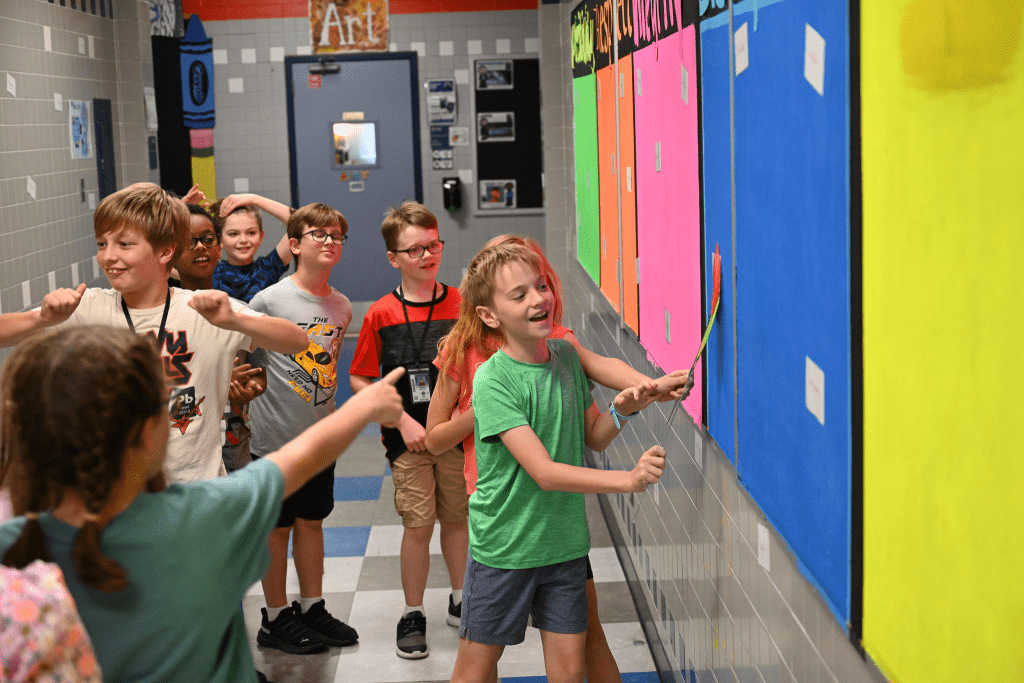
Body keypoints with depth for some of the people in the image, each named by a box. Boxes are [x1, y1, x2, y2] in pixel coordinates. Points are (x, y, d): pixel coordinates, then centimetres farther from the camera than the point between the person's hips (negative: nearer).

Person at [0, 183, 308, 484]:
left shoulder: (207, 311, -8)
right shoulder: (90, 308, -4)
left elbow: (297, 341, -16)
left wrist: (234, 321, -33)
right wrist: (43, 319, -28)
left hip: (196, 482, -1)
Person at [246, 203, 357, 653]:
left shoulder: (341, 307, 4)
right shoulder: (268, 300, -13)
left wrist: (329, 412, 14)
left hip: (320, 435, 5)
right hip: (275, 436, -5)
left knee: (312, 521, 16)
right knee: (278, 527, 7)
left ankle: (312, 608, 29)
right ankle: (275, 619, 20)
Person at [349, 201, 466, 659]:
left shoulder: (462, 305, -3)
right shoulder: (381, 315, -8)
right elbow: (359, 380, -3)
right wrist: (403, 420, -10)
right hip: (409, 438, -2)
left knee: (457, 518, 13)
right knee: (418, 525, -1)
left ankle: (460, 601, 34)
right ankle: (413, 614, 17)